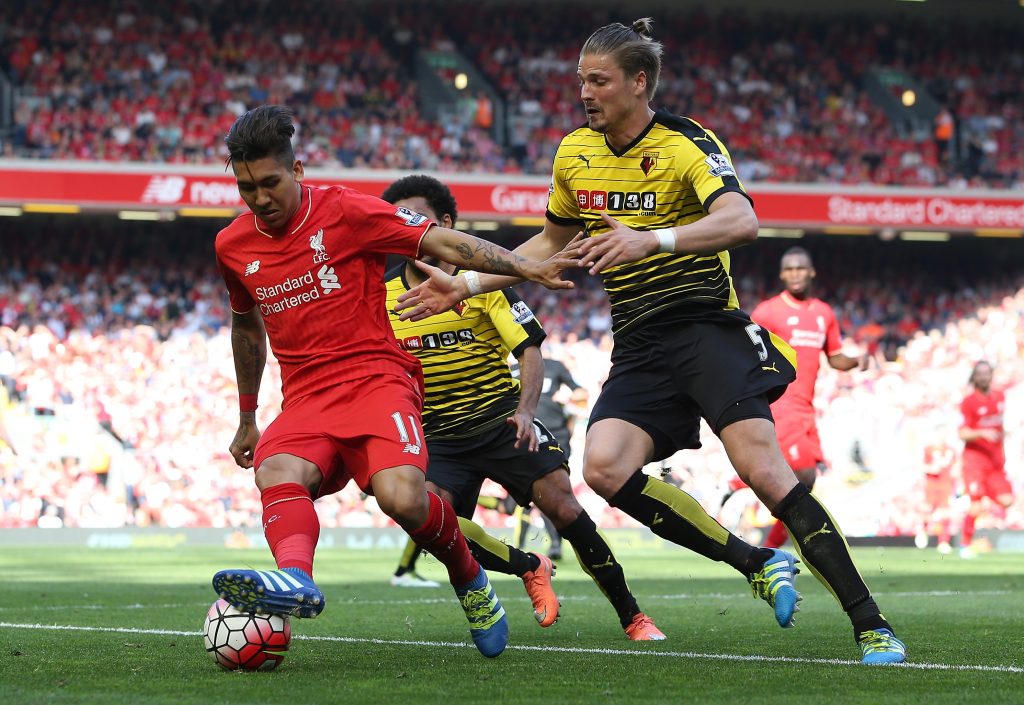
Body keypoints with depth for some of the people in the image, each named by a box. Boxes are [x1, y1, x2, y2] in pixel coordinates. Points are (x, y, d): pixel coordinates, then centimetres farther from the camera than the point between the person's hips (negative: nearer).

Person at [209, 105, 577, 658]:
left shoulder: (344, 212, -4)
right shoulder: (233, 246, 11)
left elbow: (441, 242, -4)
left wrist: (526, 267, -16)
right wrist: (246, 419, 35)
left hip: (376, 379, -4)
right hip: (305, 399, 4)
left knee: (401, 495, -30)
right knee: (277, 473, -32)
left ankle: (469, 579, -1)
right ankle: (296, 578, -60)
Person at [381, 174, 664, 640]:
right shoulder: (382, 295, 4)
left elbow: (530, 349, -4)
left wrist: (525, 411, -20)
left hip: (499, 416, -2)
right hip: (436, 434, 2)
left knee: (561, 503, -20)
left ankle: (631, 615, -5)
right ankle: (529, 568, 2)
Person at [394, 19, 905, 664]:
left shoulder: (688, 145, -10)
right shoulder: (575, 154, 9)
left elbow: (741, 222, -29)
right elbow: (551, 242, 26)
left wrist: (651, 239, -42)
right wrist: (464, 285, 19)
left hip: (707, 327, -5)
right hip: (639, 347, 6)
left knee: (762, 469, -22)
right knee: (604, 467, -21)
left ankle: (871, 625, -14)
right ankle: (758, 566, -8)